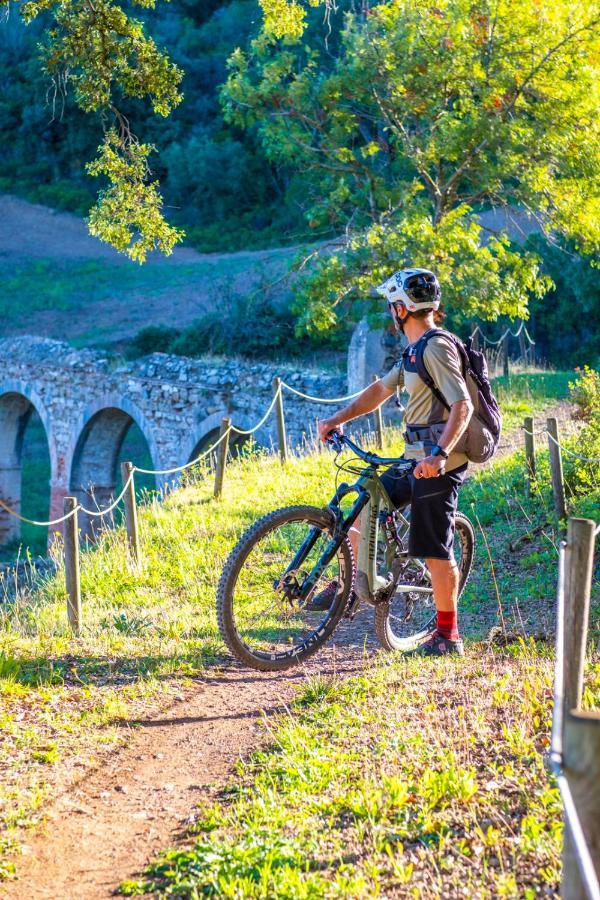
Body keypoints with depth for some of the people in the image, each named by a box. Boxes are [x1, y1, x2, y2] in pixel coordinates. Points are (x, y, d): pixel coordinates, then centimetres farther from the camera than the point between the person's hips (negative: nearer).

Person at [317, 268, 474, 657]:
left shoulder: (437, 348, -17)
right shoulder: (416, 350, 14)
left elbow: (462, 406, -26)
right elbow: (381, 389, 22)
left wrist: (440, 454, -37)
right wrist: (338, 419, 12)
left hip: (438, 464, -10)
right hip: (417, 459, 10)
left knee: (435, 548, -4)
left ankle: (448, 634, 5)